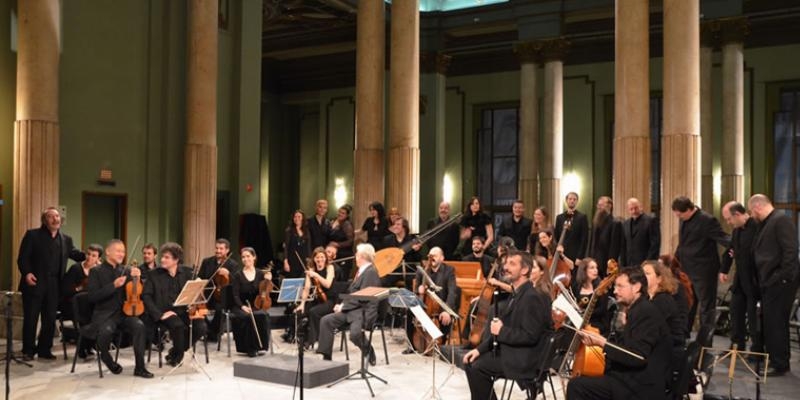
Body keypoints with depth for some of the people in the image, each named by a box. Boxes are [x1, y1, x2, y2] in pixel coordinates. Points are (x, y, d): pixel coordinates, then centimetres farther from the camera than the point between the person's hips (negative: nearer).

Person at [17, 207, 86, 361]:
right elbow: (22, 257, -4)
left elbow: (76, 254, 14)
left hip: (53, 286, 4)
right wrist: (26, 273, -19)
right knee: (30, 318, 2)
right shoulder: (32, 235, 0)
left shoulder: (66, 239, 11)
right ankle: (28, 351, 14)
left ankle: (44, 349, 20)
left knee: (50, 319, 8)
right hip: (34, 284, -4)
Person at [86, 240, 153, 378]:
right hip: (104, 314, -3)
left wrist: (136, 277, -9)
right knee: (107, 330, -35)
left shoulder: (126, 270, 11)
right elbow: (92, 297, -12)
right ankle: (105, 357, -2)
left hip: (124, 312, 3)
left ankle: (140, 367, -20)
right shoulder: (96, 271, 0)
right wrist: (113, 285, -22)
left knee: (139, 325, -27)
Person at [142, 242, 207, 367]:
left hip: (183, 311, 3)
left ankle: (175, 352, 2)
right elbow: (146, 296, -4)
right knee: (178, 325, -34)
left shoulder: (187, 272, 9)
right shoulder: (153, 274, 3)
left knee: (201, 326, -24)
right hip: (165, 312, -3)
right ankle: (178, 355, -4)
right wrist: (159, 314, -17)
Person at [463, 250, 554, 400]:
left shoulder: (532, 297, -19)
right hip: (512, 351, 10)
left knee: (477, 368, -17)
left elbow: (530, 336, -25)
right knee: (471, 362, 3)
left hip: (525, 358, -10)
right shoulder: (518, 295, 13)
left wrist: (501, 331, -15)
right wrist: (479, 349, 4)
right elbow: (507, 327, 14)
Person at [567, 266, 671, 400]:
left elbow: (638, 356, -24)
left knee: (576, 385, -17)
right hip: (634, 379, 11)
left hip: (640, 387, -11)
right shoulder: (639, 310, 16)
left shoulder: (646, 311, -15)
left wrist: (603, 343, -24)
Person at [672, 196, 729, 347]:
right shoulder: (684, 220, 10)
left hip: (703, 271, -8)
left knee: (706, 308, 2)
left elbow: (721, 237, -21)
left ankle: (704, 345, 10)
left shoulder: (707, 220, -15)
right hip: (687, 269, 8)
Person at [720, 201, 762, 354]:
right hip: (740, 278, 8)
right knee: (736, 311, 12)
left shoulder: (757, 227, -19)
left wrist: (738, 255, -14)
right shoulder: (736, 230, 8)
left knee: (754, 315, 1)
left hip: (754, 279, -8)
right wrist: (723, 270, 9)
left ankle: (757, 350, 13)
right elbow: (729, 250, 16)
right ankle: (737, 346, 22)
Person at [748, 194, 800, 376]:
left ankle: (780, 364, 4)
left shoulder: (781, 220, -12)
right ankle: (773, 359, 24)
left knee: (775, 323, -4)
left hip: (780, 282, -9)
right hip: (769, 281, 9)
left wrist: (783, 277, -20)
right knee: (769, 322, 14)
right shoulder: (766, 224, 17)